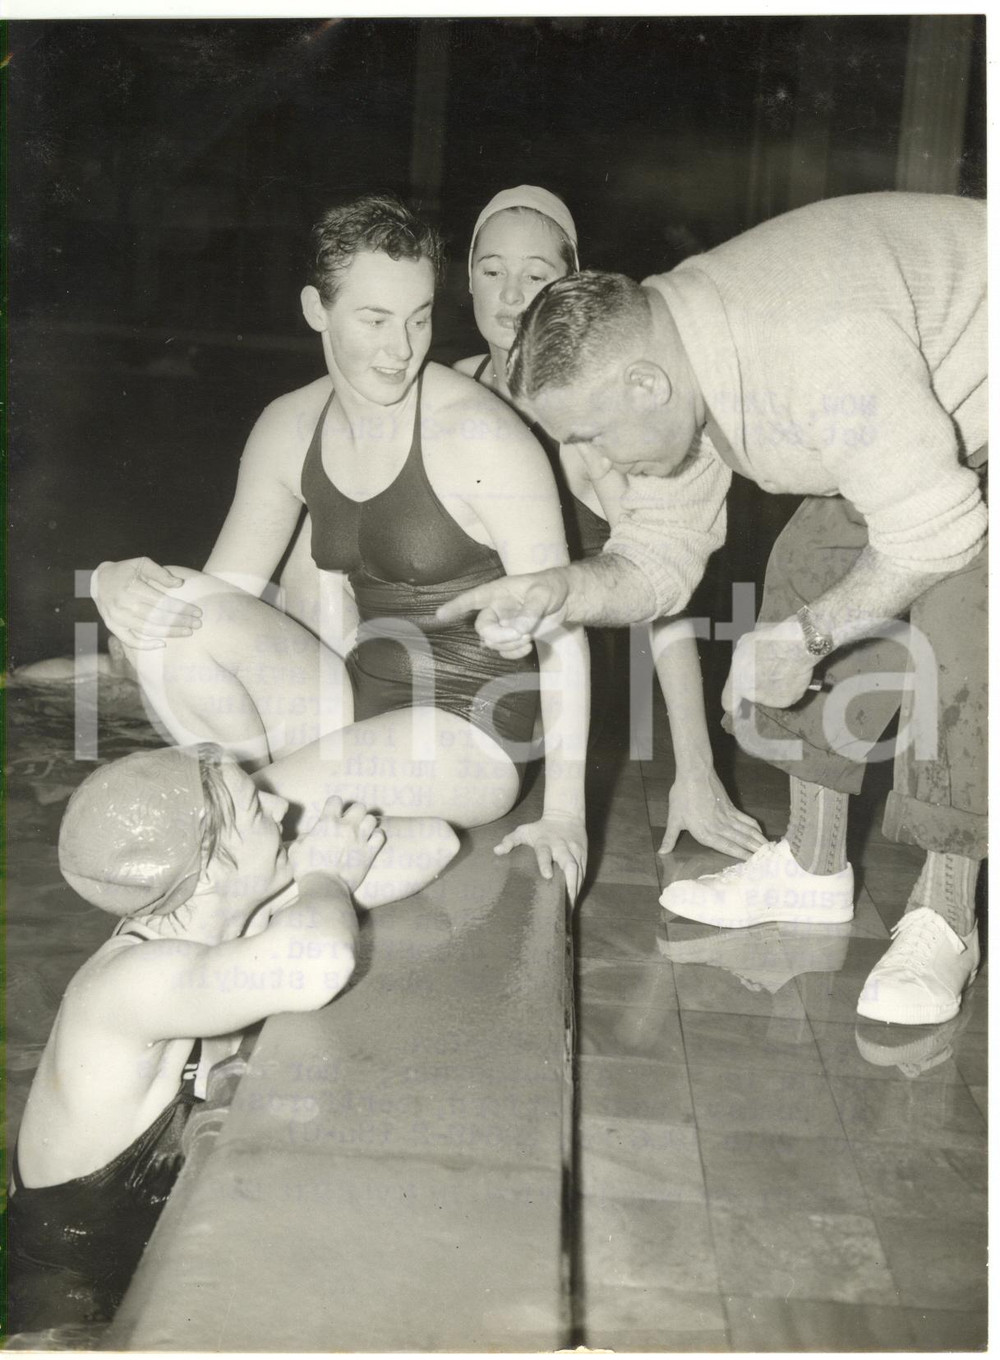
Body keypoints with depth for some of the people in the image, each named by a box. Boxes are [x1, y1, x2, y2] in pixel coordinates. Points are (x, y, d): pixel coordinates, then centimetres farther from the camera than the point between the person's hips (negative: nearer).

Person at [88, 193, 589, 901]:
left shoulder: (477, 434, -17)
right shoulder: (289, 429, 2)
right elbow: (225, 589, 6)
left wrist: (563, 811, -20)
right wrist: (122, 585, -18)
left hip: (469, 735, -7)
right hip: (359, 704, 7)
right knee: (170, 606, -15)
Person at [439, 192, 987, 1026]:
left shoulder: (821, 349, -41)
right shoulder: (667, 365, -12)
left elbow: (934, 533, -35)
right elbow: (658, 559, -6)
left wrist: (798, 638, -28)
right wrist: (558, 591, -25)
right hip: (915, 408, 9)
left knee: (959, 614, -25)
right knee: (812, 568, 1)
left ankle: (943, 920, -13)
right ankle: (813, 868, 10)